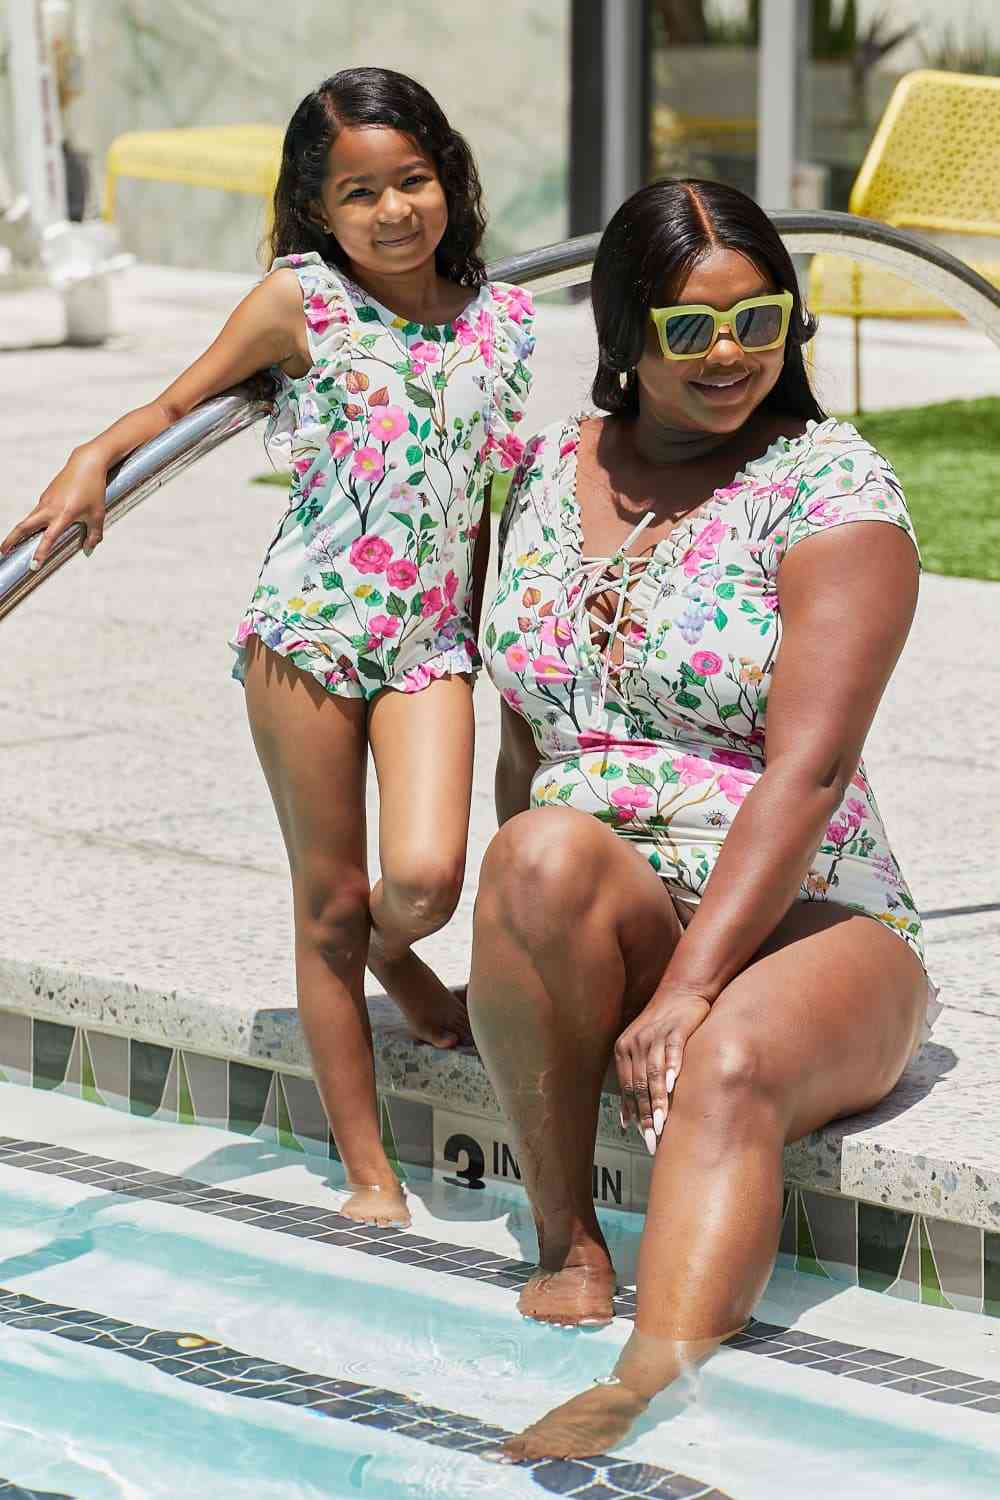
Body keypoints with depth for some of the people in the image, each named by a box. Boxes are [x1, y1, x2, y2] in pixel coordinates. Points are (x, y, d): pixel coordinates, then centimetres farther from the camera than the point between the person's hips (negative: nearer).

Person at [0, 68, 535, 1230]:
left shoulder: (499, 321, 6)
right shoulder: (299, 301, -3)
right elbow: (178, 402, 5)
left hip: (433, 638, 2)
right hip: (309, 623, -2)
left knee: (426, 877, -19)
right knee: (327, 899, 4)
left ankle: (390, 954, 21)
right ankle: (368, 1171, 15)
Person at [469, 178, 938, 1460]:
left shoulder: (830, 489, -6)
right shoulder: (547, 475, 10)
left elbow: (807, 769, -17)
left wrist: (690, 989, -26)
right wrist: (522, 957, 3)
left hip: (805, 926, -3)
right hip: (601, 938, 4)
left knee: (732, 1067, -37)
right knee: (545, 855, -31)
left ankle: (650, 1389, -57)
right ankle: (565, 1243, -19)